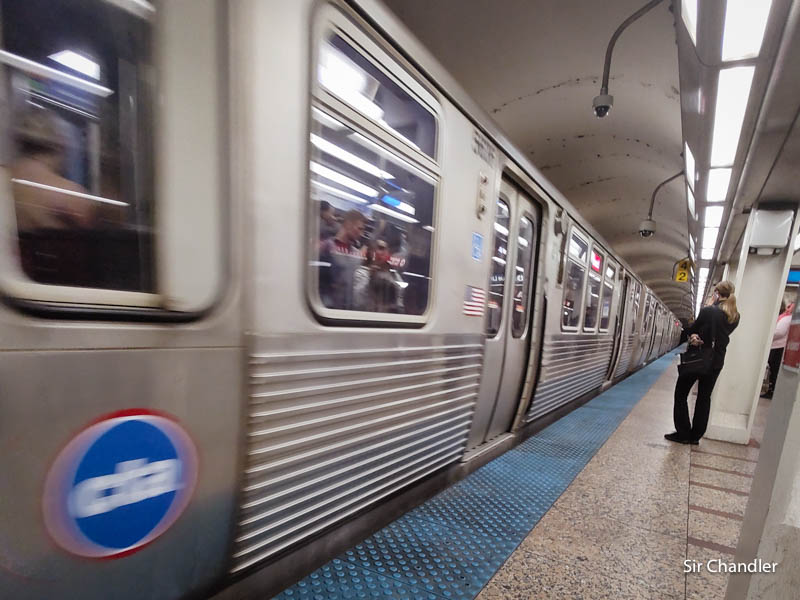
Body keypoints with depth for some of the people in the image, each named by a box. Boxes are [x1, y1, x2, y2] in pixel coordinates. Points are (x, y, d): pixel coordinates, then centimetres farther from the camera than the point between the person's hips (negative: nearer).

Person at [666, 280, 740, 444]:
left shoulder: (708, 311, -16)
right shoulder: (735, 317, 3)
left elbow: (691, 330, -10)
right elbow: (721, 334, 5)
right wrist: (702, 337, -3)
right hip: (716, 362, 6)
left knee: (681, 395, 7)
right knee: (704, 398, 14)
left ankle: (683, 433, 7)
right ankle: (695, 436, 19)